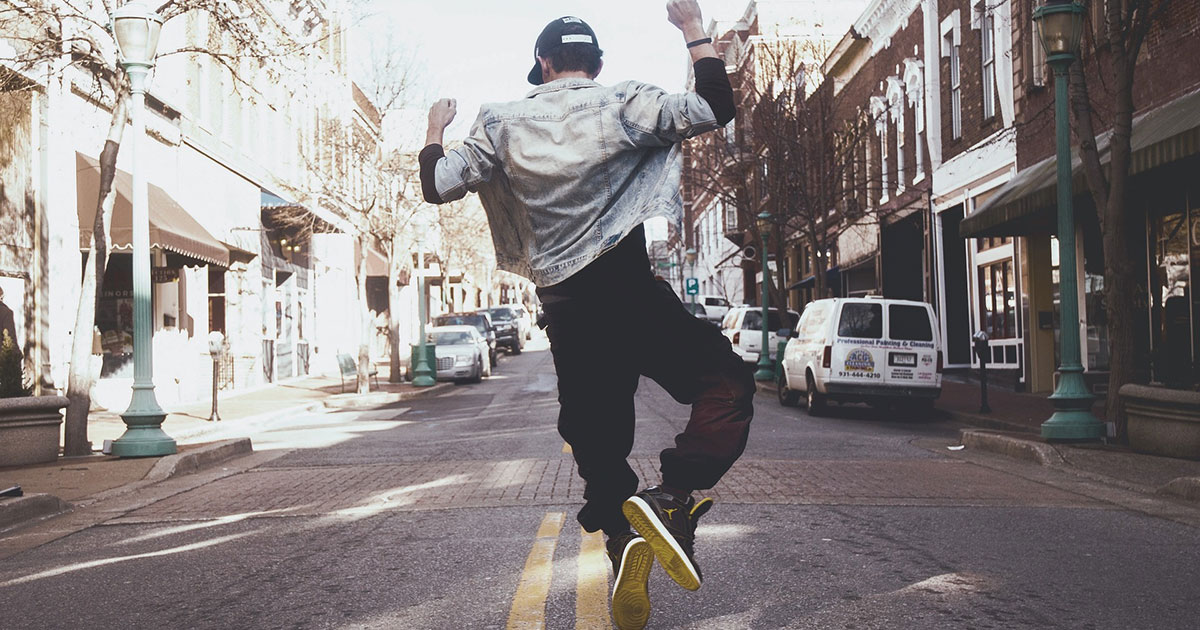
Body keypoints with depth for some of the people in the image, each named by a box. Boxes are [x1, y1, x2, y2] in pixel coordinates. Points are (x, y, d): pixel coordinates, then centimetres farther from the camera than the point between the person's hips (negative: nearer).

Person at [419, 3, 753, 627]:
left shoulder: (503, 124, 7)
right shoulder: (623, 105, -1)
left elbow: (438, 185, 10)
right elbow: (716, 108, 4)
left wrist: (434, 129, 29)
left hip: (564, 310, 4)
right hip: (630, 292, -4)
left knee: (598, 441, 15)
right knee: (727, 386, 3)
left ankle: (624, 548, 0)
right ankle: (672, 497, -19)